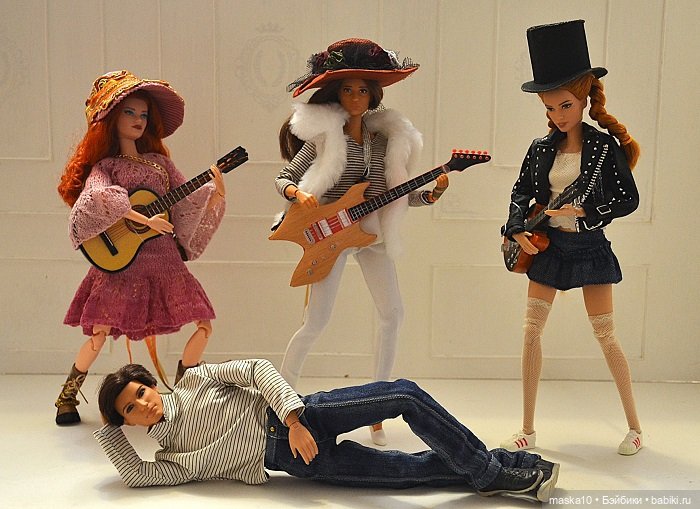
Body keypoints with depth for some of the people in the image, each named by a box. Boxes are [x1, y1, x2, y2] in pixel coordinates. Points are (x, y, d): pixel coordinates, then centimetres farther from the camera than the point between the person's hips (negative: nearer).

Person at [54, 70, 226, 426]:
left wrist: (216, 194, -6)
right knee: (100, 330, -12)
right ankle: (67, 397, 13)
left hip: (165, 256, 5)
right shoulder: (104, 166, 3)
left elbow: (188, 204, 11)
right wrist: (143, 220, -24)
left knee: (203, 325, 1)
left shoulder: (159, 162, 16)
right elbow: (99, 199, -19)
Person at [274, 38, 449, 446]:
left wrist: (431, 194, -7)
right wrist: (298, 193, -24)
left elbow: (396, 193, 9)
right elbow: (284, 178, -3)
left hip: (372, 233, 5)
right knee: (316, 321, -7)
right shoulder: (323, 134, -6)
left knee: (393, 314, -1)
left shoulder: (385, 137, 7)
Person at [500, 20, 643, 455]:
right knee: (532, 330, -1)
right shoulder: (541, 148, 1)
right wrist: (517, 229, -6)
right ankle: (529, 430, 9)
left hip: (589, 246, -3)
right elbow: (522, 191, 10)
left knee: (606, 335, 2)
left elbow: (629, 199, -7)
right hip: (548, 245, 4)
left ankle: (635, 426, 19)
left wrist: (582, 211, -16)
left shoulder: (605, 146, -8)